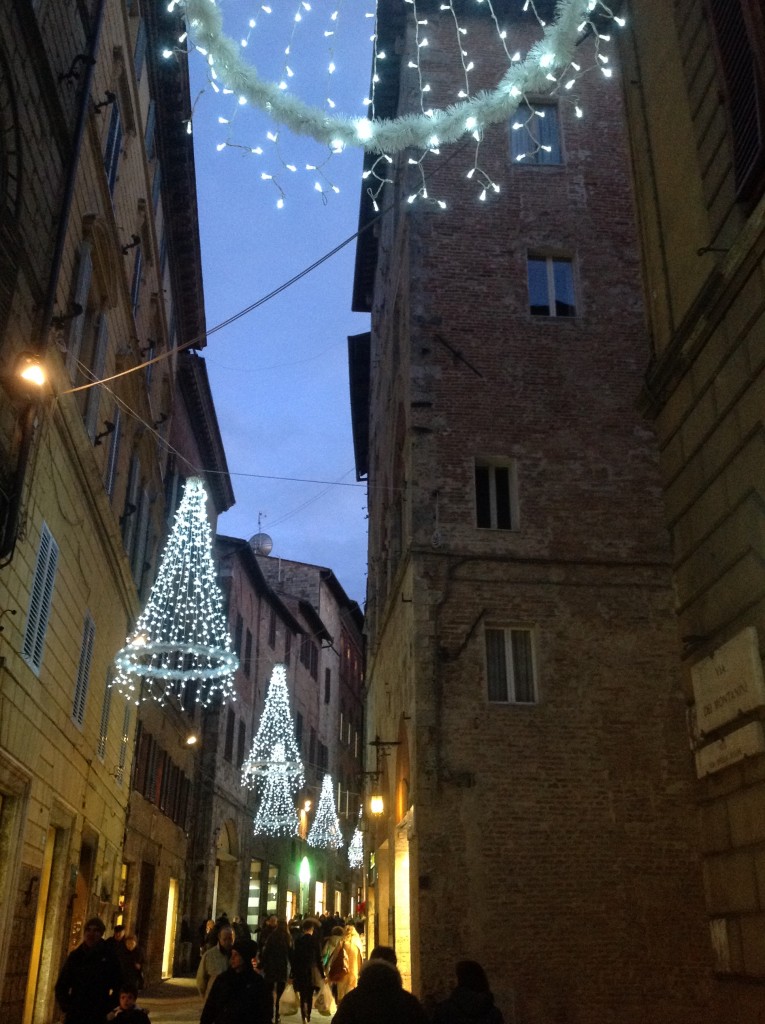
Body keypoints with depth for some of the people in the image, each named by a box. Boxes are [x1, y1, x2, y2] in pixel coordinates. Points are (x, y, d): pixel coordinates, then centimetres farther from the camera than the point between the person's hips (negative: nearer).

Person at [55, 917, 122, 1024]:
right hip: (75, 1015, 2)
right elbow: (61, 985, 12)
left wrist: (108, 1007, -5)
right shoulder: (75, 956, 6)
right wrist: (66, 1007, -1)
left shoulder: (109, 957, 1)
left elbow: (118, 986, 4)